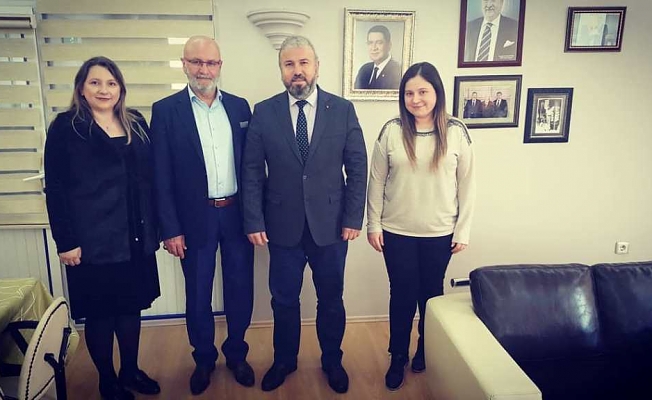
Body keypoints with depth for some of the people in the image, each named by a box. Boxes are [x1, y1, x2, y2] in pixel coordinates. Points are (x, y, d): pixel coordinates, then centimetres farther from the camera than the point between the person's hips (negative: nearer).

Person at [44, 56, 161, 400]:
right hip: (92, 240, -4)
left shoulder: (136, 123, 7)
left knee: (131, 306, 15)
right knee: (99, 312, 10)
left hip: (135, 238, 4)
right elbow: (55, 189, -7)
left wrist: (155, 226, 6)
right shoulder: (65, 127, -4)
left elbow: (149, 178, 9)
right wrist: (65, 241, -11)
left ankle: (131, 371, 34)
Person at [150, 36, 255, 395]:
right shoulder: (166, 110, -3)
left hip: (238, 214, 2)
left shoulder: (239, 106, 5)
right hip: (195, 219, -2)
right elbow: (162, 176, -5)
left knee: (240, 291, 13)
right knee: (198, 296, 12)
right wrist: (170, 228, -8)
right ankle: (204, 359, 35)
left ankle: (236, 354, 36)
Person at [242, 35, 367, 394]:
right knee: (284, 299, 15)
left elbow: (357, 168, -2)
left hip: (331, 225, 0)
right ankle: (284, 360, 39)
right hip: (283, 226, 0)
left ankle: (332, 361, 38)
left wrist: (354, 218, -6)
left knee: (331, 298, 15)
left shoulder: (343, 110, -3)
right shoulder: (263, 112, -2)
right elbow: (252, 172, -2)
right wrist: (254, 221, -7)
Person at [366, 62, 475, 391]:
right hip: (397, 232, 0)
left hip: (440, 233, 1)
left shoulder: (456, 132, -6)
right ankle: (398, 357, 29)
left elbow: (466, 183, -1)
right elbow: (377, 181, -1)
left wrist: (463, 229, -2)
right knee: (402, 294, 9)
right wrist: (373, 224, -2)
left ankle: (426, 351, 39)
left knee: (431, 293, 15)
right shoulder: (391, 131, -6)